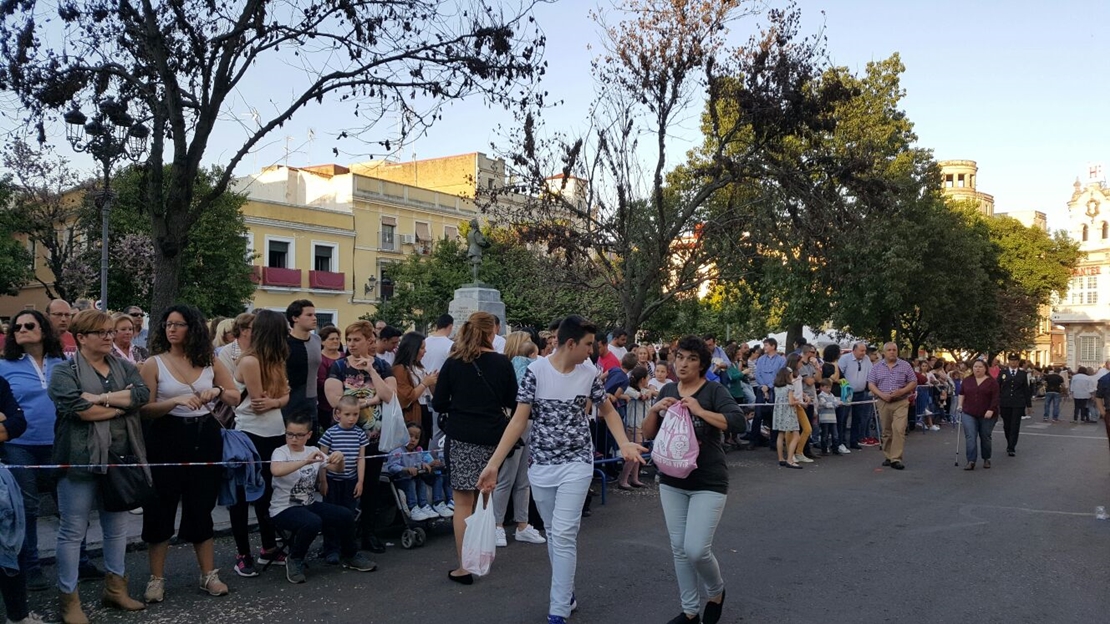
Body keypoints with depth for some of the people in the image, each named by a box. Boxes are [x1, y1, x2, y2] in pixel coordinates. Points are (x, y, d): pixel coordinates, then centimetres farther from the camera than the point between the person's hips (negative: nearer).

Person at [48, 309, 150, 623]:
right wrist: (122, 404, -10)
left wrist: (101, 398, -16)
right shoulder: (65, 371, -4)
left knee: (117, 526, 15)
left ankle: (115, 588, 29)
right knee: (73, 531, 3)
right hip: (80, 460, -5)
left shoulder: (124, 367, 11)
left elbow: (142, 394, -7)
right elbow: (78, 409, -20)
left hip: (120, 458, 5)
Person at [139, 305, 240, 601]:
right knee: (161, 509, 4)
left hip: (205, 438, 2)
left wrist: (218, 391, -14)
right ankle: (157, 579, 16)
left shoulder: (210, 362, 3)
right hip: (167, 440, -2)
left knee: (201, 508, 10)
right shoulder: (154, 364, -4)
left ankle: (209, 575, 19)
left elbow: (235, 398, 7)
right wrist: (176, 401, -26)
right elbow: (145, 409, -11)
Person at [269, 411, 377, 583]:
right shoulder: (280, 452, -11)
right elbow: (276, 471, -35)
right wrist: (306, 461, -43)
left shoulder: (313, 451, 6)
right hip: (284, 509, -6)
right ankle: (294, 560, -6)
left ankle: (349, 556, 13)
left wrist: (340, 458, -20)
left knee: (345, 515, -13)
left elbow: (338, 469, 4)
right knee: (313, 523, -34)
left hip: (311, 504, 6)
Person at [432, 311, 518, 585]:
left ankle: (465, 566, -1)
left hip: (461, 437, -1)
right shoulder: (502, 363, -4)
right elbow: (512, 402, 3)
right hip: (492, 437, 2)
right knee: (482, 498, 17)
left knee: (463, 501, 0)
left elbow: (438, 404, -2)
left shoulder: (453, 363, -3)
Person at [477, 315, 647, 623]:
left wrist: (624, 443, -4)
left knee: (564, 535, -8)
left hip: (577, 464, 0)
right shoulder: (536, 370, -10)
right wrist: (493, 463, -14)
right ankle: (566, 592, 31)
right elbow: (519, 420, -8)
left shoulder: (589, 373, -3)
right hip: (541, 466, 1)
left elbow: (607, 410, 12)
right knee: (553, 534, 12)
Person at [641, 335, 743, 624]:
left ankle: (717, 593, 21)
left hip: (709, 483, -5)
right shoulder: (668, 390, 6)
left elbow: (738, 421, -23)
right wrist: (654, 410, -12)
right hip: (672, 481, 5)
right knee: (679, 549, 9)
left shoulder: (714, 390, -8)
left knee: (697, 550, -10)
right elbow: (648, 434, 7)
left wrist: (699, 410, -27)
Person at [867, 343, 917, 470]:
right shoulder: (877, 367, 7)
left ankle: (896, 459, -12)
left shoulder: (905, 365, 4)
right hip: (883, 402, 2)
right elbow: (870, 384, 4)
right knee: (886, 431, 8)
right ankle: (888, 457, 19)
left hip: (901, 403, -2)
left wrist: (902, 391, -13)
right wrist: (882, 394, -13)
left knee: (899, 430, -13)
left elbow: (913, 382, 4)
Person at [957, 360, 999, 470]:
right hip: (969, 414, 2)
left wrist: (991, 410, -16)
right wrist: (960, 404, 3)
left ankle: (986, 459, 27)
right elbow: (961, 393, 14)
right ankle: (971, 461, -12)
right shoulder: (967, 380, 8)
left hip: (986, 415, -2)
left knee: (985, 437, 9)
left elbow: (995, 398, -8)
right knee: (970, 437, -9)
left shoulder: (991, 381, -3)